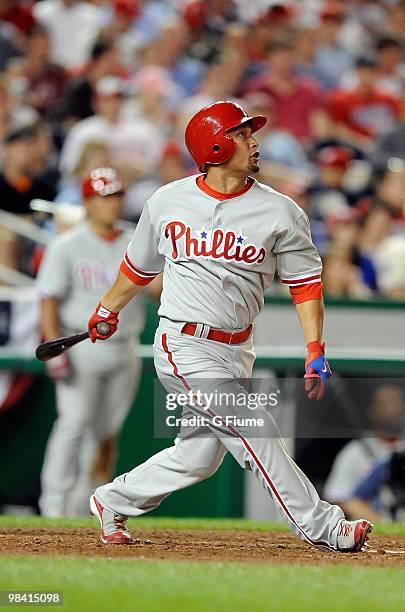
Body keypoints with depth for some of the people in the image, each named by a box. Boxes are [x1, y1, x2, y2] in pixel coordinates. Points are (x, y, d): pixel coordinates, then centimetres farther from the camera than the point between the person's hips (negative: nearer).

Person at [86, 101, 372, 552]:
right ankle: (321, 528, -9)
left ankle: (113, 501, 27)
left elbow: (306, 282, 1)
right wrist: (108, 310, 28)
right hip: (184, 346, -4)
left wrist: (316, 353, -7)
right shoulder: (167, 203, 0)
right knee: (256, 433, -13)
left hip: (235, 352, 4)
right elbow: (139, 266, 17)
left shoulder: (280, 212, 0)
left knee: (200, 455, 6)